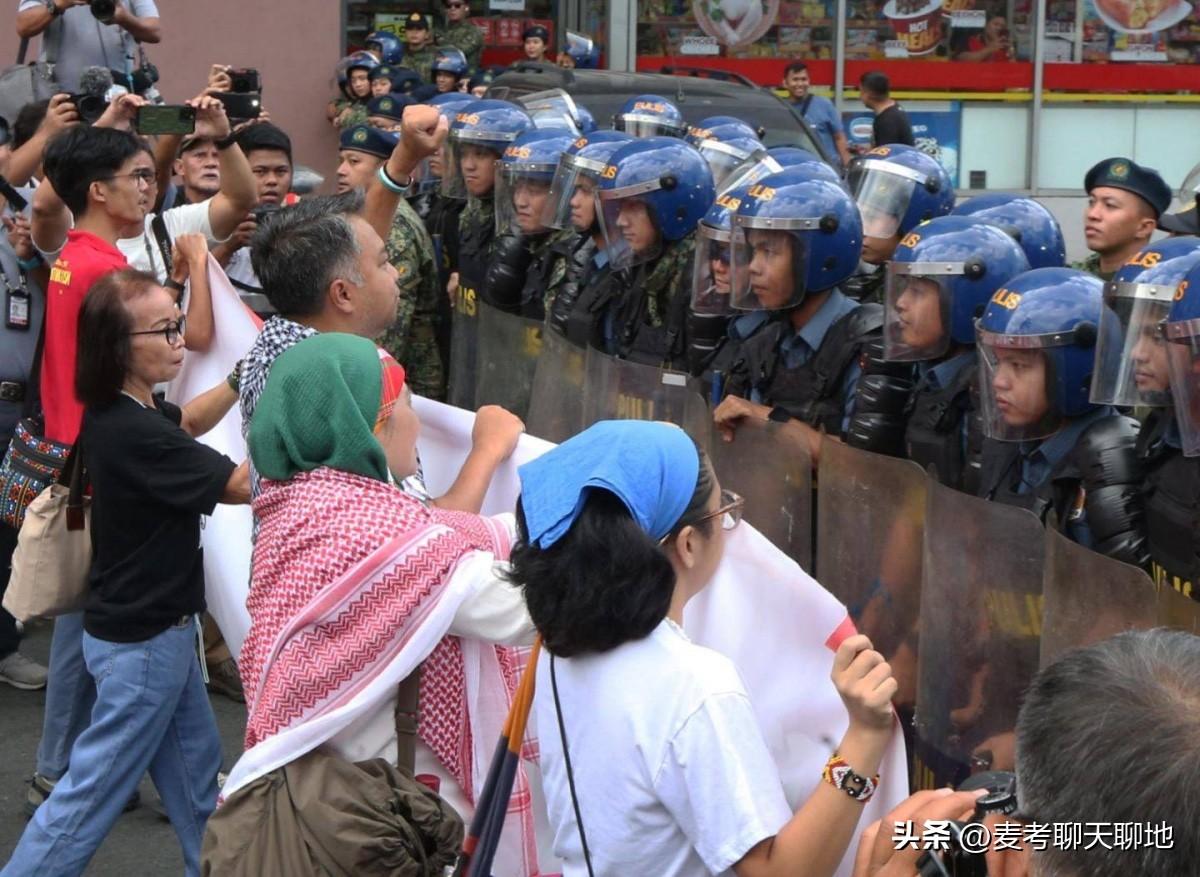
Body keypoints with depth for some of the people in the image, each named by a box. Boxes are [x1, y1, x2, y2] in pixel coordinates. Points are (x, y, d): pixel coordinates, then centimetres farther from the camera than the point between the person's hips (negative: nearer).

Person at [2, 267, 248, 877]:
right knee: (94, 791, 0)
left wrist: (245, 378, 4)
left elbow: (188, 422, 19)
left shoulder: (117, 411, 0)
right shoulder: (137, 436, -28)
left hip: (158, 627, 10)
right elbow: (248, 484, -26)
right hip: (143, 642, -10)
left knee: (196, 773, 20)